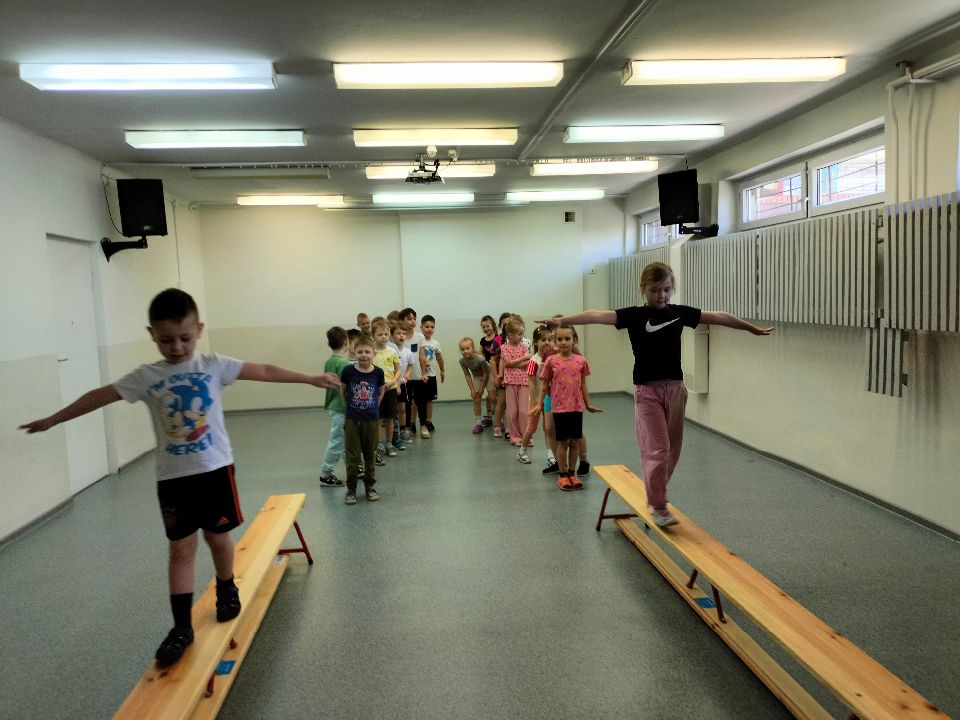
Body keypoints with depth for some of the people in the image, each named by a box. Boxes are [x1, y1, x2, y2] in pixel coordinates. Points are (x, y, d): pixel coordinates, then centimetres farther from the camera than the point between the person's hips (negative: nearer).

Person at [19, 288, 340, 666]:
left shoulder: (214, 365, -4)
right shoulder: (146, 377, -2)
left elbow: (265, 372, -6)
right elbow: (99, 396, 6)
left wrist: (310, 378, -7)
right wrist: (52, 420, 13)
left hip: (215, 469, 0)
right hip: (173, 476, 1)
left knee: (218, 537, 13)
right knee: (181, 549, 4)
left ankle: (227, 591, 40)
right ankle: (182, 627, 11)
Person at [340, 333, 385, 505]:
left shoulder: (378, 372, -8)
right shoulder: (348, 371, -11)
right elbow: (342, 391, 5)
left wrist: (372, 408, 9)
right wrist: (350, 407, 10)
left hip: (372, 420, 1)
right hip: (352, 420, -1)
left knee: (370, 455, 14)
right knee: (353, 457, 5)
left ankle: (370, 486, 28)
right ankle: (351, 489, 18)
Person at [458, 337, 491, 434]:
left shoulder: (480, 359, -37)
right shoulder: (462, 360, -24)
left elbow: (485, 373, -23)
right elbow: (467, 375, -12)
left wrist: (482, 388, -16)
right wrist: (472, 389, -13)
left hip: (488, 374, -4)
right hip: (476, 376, 4)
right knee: (476, 399, -2)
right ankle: (479, 423, 5)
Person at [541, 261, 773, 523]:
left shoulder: (680, 313, 5)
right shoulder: (634, 315, -6)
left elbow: (720, 317, 14)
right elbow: (599, 316, -19)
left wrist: (753, 328, 22)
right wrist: (561, 320, -30)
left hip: (675, 388, 4)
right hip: (647, 390, -4)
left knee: (672, 448, 12)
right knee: (656, 449, -5)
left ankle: (655, 495, 32)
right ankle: (659, 506, 8)